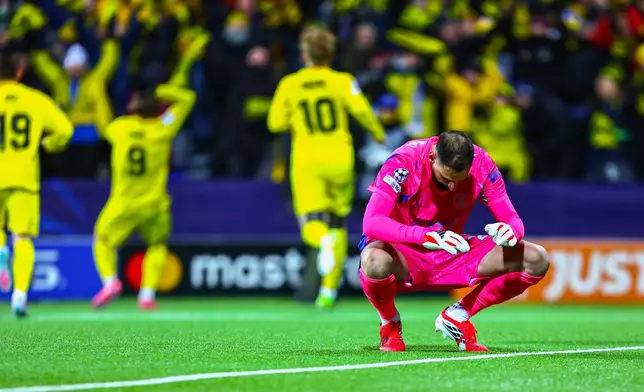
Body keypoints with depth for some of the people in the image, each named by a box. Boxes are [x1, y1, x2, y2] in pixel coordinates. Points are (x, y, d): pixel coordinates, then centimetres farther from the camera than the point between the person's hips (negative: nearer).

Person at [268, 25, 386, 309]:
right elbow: (360, 108, -14)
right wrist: (378, 133, 2)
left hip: (305, 160, 0)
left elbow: (276, 123, 5)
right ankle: (329, 290, 12)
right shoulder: (341, 81, 1)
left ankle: (323, 241, -43)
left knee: (311, 225, -4)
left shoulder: (289, 84, 5)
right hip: (339, 158, 0)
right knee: (338, 223, 14)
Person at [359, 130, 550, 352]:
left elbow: (512, 220, -8)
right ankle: (390, 324, -7)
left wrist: (510, 231, -36)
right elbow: (371, 224, -35)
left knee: (536, 260, -13)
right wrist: (428, 237, -50)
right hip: (401, 250, -4)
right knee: (375, 262, -44)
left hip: (451, 255, 4)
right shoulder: (403, 162, -25)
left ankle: (456, 317, 2)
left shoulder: (481, 165, -13)